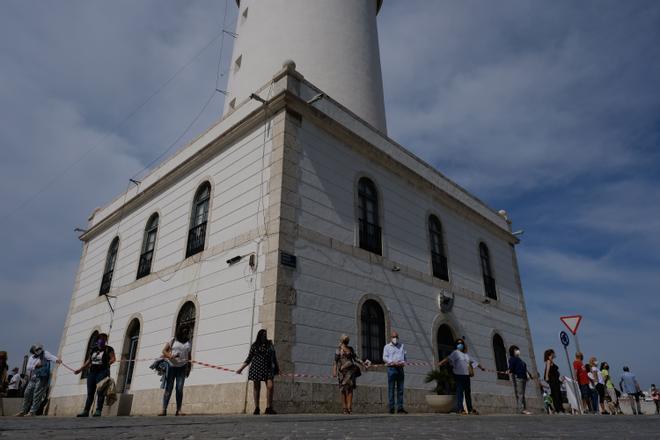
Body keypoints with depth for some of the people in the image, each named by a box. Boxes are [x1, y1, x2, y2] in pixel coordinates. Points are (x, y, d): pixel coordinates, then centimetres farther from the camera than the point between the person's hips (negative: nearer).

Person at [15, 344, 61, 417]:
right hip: (33, 378, 5)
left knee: (37, 395, -8)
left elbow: (51, 357, -20)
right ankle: (24, 411, 24)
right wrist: (36, 365, -7)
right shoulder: (31, 358, 14)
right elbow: (28, 368, 8)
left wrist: (56, 359, -39)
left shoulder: (45, 354, 0)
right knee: (27, 393, 8)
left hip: (42, 378, -5)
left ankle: (32, 411, -2)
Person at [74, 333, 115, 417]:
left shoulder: (108, 349, 1)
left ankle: (98, 411, -9)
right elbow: (88, 361, 23)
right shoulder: (94, 349, 16)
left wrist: (107, 364, -22)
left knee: (100, 392, -9)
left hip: (102, 372, -5)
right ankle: (86, 411, 10)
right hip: (92, 372, 5)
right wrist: (80, 369, 23)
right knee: (90, 393, 6)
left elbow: (113, 359, -6)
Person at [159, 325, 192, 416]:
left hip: (182, 367, 2)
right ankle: (164, 409, 2)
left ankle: (178, 410, 2)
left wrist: (189, 367, 7)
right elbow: (164, 350, 2)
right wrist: (169, 355, -19)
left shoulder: (189, 343, 11)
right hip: (171, 366, -2)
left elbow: (189, 356, 14)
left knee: (179, 389, -1)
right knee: (168, 388, -1)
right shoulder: (173, 340, 3)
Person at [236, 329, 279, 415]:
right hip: (256, 368, 0)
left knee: (270, 386, -15)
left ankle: (268, 408, -9)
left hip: (268, 369, 0)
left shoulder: (270, 344, 9)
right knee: (257, 388, 3)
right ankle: (256, 408, 12)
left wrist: (277, 368, 13)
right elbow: (249, 359, 10)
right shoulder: (254, 346, 6)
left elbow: (274, 358, 14)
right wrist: (241, 368, 5)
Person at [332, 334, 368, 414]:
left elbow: (356, 358, 18)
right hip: (343, 371, -3)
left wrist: (364, 365, 13)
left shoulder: (350, 349, 14)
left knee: (350, 388, -6)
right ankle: (344, 408, 4)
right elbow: (335, 361, -3)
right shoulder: (339, 349, 1)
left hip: (351, 370, 3)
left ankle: (349, 407, -8)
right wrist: (334, 372, -11)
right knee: (344, 388, -2)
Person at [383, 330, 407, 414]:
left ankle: (400, 408, 6)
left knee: (400, 389, 3)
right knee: (391, 389, -4)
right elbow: (384, 357, -1)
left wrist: (403, 362, -3)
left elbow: (405, 356, 18)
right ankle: (391, 408, -2)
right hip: (391, 368, -4)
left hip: (400, 368, 4)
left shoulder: (402, 346, 19)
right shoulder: (387, 346, 7)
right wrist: (393, 362, -14)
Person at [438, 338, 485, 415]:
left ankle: (470, 409, 18)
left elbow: (474, 361, 32)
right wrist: (441, 363, -33)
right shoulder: (456, 352, -1)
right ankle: (460, 409, -8)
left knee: (468, 392, 10)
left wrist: (481, 367, 41)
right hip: (459, 374, -6)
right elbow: (449, 358, -17)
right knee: (460, 391, -9)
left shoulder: (467, 355, 18)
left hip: (467, 375, 6)